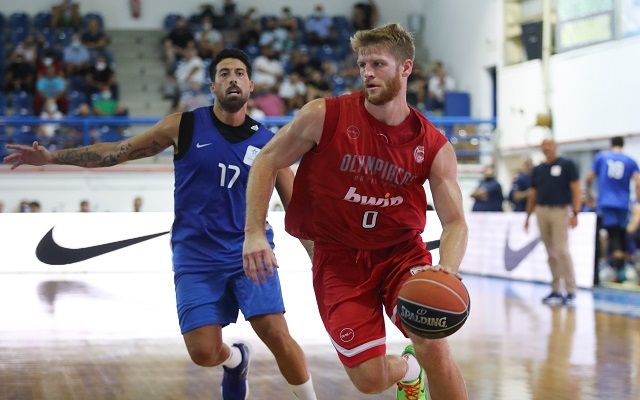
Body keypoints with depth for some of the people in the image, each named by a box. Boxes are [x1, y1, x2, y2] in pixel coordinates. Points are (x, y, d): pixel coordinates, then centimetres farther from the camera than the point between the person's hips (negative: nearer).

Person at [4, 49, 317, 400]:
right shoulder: (185, 126, -1)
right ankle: (234, 360, 28)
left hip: (250, 253, 0)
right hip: (196, 257, 0)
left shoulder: (267, 143, 1)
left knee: (277, 335, -17)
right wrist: (53, 157, -1)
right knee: (203, 352, -9)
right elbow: (119, 151, 5)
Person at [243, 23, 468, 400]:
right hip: (339, 258, -1)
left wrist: (446, 269, -27)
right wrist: (255, 232, -12)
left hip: (402, 252, 1)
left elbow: (455, 221, -5)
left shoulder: (434, 146, -8)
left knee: (434, 346, -22)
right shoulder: (324, 116, -12)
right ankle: (408, 369, 32)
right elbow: (267, 162, -2)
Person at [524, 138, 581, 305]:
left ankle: (571, 291, -7)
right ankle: (556, 290, 11)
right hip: (541, 211, 5)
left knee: (562, 250, -12)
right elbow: (533, 194, 19)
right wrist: (528, 215, 16)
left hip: (560, 210, -5)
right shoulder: (538, 169, 13)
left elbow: (576, 189, -6)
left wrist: (575, 213, -14)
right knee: (551, 253, 7)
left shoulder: (567, 165, -2)